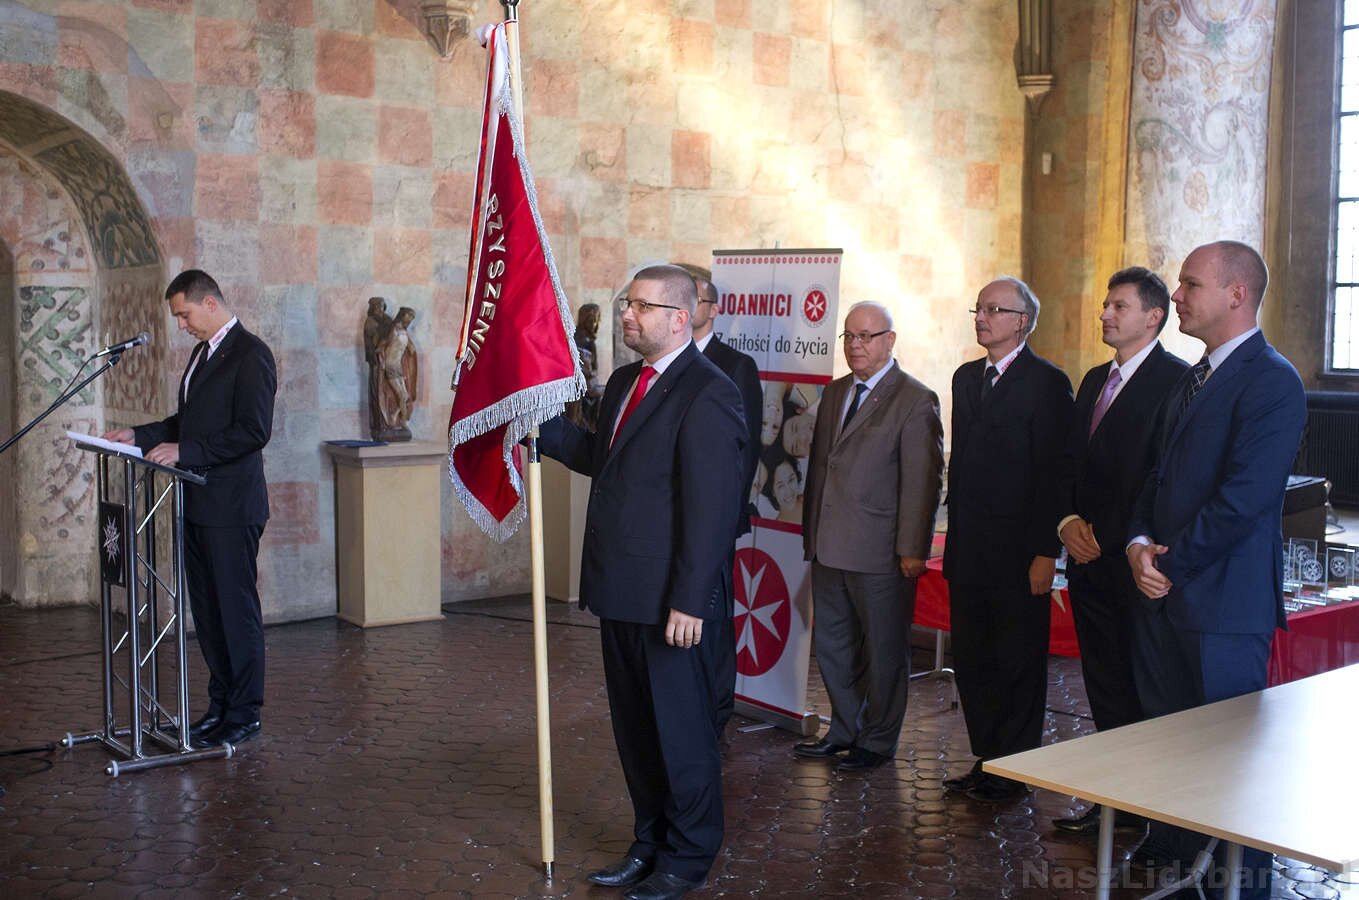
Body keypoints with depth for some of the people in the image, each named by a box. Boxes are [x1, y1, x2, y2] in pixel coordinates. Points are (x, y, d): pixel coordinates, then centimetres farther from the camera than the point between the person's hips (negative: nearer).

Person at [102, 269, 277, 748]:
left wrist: (184, 451, -22)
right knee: (206, 608, 13)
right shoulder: (203, 351, 17)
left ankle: (244, 714, 7)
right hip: (198, 505, 9)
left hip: (231, 507, -9)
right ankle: (220, 702, 23)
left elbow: (253, 431, -20)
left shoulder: (250, 355, -13)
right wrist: (140, 435, 12)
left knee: (237, 608, -2)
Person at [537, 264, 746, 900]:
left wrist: (689, 601, -22)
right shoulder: (624, 381, 13)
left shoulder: (708, 394, -17)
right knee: (634, 727, 19)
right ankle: (650, 842, 35)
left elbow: (712, 508, -20)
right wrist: (543, 426, 7)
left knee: (681, 729, 7)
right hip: (621, 592, 9)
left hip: (670, 601, -9)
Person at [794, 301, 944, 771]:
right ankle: (844, 731, 31)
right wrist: (811, 532, 16)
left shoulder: (915, 400, -8)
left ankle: (877, 741, 21)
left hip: (880, 554, -7)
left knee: (884, 651, 6)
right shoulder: (834, 393, 14)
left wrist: (912, 550, -16)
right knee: (831, 645, 15)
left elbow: (923, 480, -12)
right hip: (829, 550, 7)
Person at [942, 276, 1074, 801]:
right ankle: (985, 762, 25)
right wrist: (955, 534, 14)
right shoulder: (966, 378, 14)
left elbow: (1052, 472, -13)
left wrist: (1045, 551, -17)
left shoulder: (1046, 383, -8)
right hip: (968, 550, 7)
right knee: (971, 661, 13)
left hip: (1018, 552, -7)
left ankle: (1012, 772, 15)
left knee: (1018, 665, 4)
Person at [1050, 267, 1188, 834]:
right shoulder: (1095, 381, 17)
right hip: (1090, 556, 8)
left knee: (1142, 691, 0)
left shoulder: (1175, 379, -10)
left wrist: (1106, 537, -14)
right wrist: (1069, 522, 2)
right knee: (1103, 686, 12)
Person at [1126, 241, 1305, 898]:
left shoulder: (1271, 381, -14)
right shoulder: (1193, 380, 16)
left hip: (1222, 601, -8)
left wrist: (1170, 561, -13)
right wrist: (1140, 542, -1)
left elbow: (1243, 499, -21)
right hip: (1164, 595, 9)